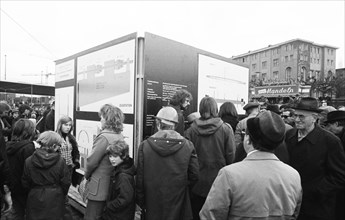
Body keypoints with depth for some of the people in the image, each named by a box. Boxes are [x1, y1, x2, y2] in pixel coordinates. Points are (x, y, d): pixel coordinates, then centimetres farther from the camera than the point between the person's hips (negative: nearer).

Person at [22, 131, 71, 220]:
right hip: (54, 199, -1)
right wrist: (62, 195, 10)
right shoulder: (60, 161, -17)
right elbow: (66, 182, -9)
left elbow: (25, 183, 1)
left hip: (35, 200, 2)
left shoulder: (29, 161, -10)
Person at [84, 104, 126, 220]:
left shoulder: (104, 137, -20)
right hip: (113, 187, 8)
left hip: (100, 188, -8)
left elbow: (91, 161, -17)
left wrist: (87, 175, 4)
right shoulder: (120, 136, 3)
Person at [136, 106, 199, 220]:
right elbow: (194, 175, -6)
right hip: (177, 206, 0)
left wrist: (140, 204, 5)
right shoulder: (188, 145, -10)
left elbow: (140, 178, -6)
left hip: (152, 203, 0)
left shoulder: (145, 145, -10)